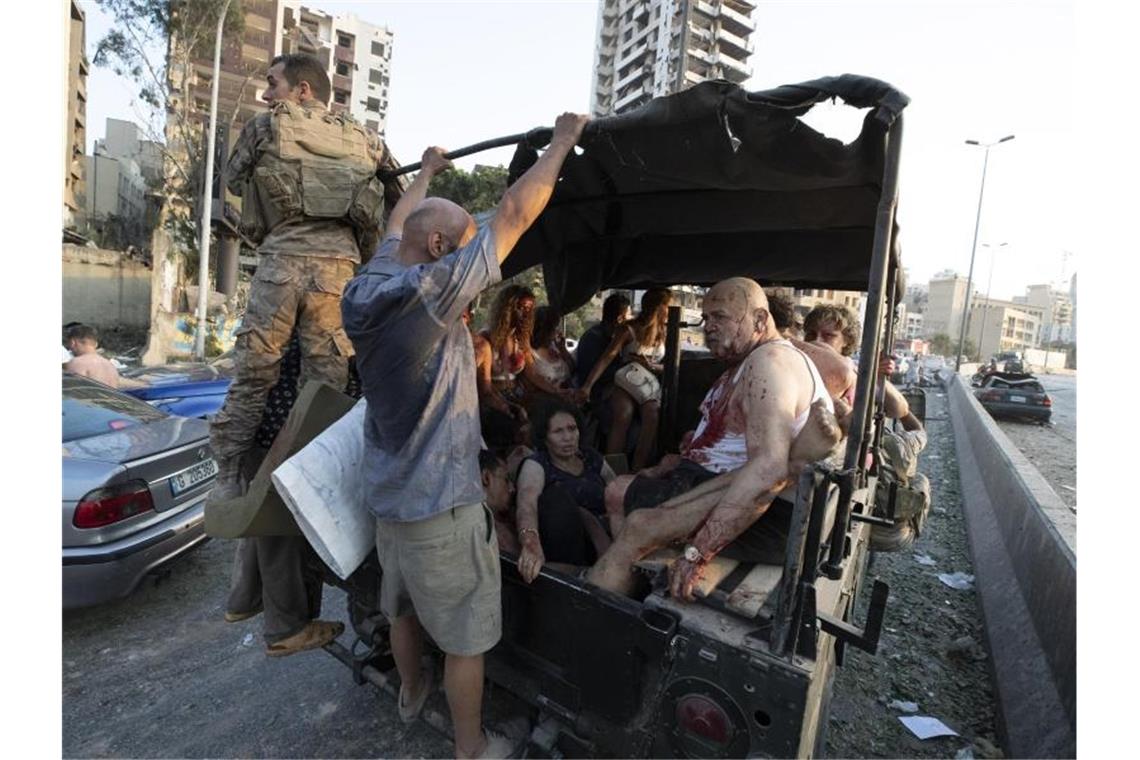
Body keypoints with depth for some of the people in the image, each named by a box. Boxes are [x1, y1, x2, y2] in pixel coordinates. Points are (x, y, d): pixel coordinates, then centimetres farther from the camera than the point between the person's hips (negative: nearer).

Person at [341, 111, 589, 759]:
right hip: (442, 504, -8)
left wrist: (428, 172, 35)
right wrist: (563, 140, -4)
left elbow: (397, 225, 18)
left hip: (387, 493, 9)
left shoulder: (369, 288, -1)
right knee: (466, 636, 11)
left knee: (404, 608, 28)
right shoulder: (432, 289, -23)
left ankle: (412, 692, 52)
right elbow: (515, 212, -18)